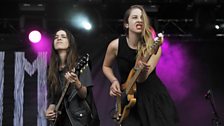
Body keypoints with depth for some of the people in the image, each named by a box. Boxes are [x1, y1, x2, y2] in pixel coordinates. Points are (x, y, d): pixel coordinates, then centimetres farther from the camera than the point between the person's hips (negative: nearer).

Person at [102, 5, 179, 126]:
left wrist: (143, 69, -41)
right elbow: (106, 66, 9)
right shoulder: (115, 45, -11)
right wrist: (114, 81, -8)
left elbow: (141, 79, -19)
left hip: (154, 96, 0)